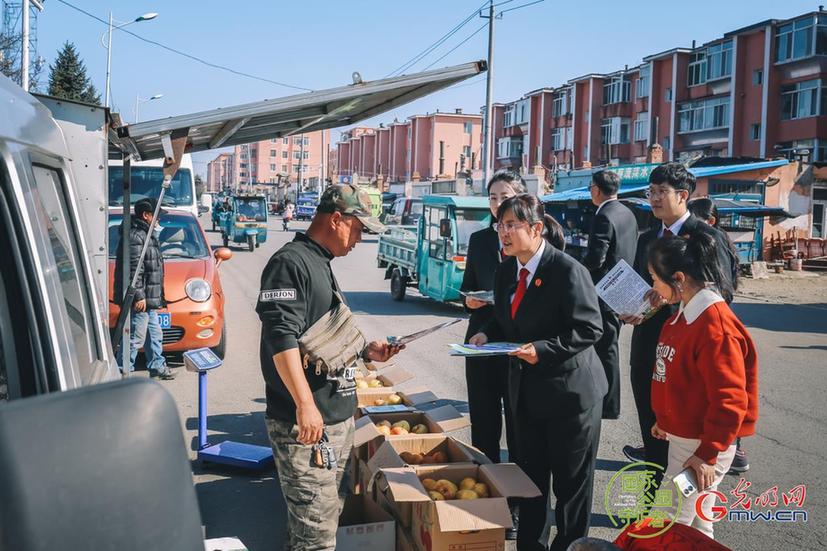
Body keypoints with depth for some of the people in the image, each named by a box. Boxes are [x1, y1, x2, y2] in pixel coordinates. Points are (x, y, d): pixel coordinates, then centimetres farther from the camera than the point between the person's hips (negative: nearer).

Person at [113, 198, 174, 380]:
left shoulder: (146, 235, 17)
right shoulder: (134, 237, -17)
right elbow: (133, 270, -22)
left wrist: (155, 298, 27)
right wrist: (139, 296, -22)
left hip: (149, 299, 11)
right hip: (140, 299, -11)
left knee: (155, 334, 20)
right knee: (135, 337, -5)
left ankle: (157, 365, 32)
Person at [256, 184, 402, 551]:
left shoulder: (321, 265, 17)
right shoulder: (290, 263, -14)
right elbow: (281, 337, -23)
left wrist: (365, 351, 14)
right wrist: (305, 405, -27)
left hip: (339, 420, 10)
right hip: (305, 422, -10)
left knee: (332, 514, 19)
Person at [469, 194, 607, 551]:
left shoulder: (567, 270, -19)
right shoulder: (506, 271, 4)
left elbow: (590, 328, -19)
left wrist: (543, 349, -27)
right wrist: (486, 334, -5)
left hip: (569, 390, -7)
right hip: (526, 390, 7)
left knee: (572, 483, 8)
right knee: (529, 478, 18)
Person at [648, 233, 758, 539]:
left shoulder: (716, 327, -23)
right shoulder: (685, 313, 6)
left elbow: (729, 401, -24)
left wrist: (707, 455, -22)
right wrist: (664, 420, 24)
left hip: (701, 446, -9)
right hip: (681, 438, 9)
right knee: (696, 524, 20)